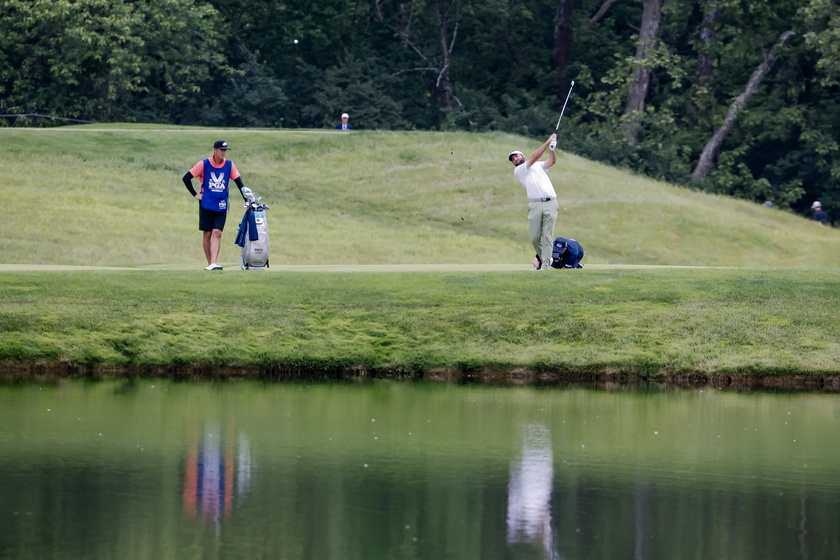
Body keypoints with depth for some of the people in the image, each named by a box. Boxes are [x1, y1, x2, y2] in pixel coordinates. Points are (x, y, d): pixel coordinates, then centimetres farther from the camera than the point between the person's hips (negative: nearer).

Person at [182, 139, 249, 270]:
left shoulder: (229, 165, 3)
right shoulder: (204, 164, -4)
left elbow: (239, 182, 7)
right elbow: (186, 178, 1)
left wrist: (247, 199, -1)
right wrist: (195, 194, -3)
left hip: (221, 206, 1)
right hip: (206, 205, -1)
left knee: (217, 233, -11)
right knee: (207, 234, 3)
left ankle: (214, 263, -17)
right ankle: (210, 263, 11)